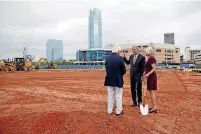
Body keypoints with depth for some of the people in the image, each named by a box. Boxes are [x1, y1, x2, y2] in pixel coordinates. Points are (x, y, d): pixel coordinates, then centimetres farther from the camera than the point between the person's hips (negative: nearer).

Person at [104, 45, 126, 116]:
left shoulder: (107, 58, -2)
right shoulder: (120, 58, -13)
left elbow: (106, 68, 2)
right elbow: (124, 70, -10)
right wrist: (120, 75, 9)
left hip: (109, 79, 4)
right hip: (118, 80, -4)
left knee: (110, 95, 13)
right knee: (118, 96, 8)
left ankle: (109, 111, 22)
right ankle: (118, 111, 16)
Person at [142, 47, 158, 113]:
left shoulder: (151, 58, -16)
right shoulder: (149, 58, 13)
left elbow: (154, 68, -22)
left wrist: (147, 74, -27)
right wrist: (144, 75, 15)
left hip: (151, 77, -10)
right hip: (149, 77, 10)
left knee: (152, 91, -4)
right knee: (151, 92, 13)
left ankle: (154, 108, 4)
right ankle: (153, 106, 22)